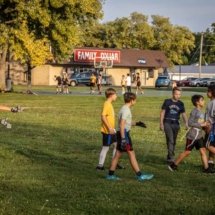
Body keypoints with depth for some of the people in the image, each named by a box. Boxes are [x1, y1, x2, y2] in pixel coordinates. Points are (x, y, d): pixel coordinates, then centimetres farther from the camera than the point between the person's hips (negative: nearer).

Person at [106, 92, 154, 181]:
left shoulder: (125, 109, 15)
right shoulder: (126, 110, -15)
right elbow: (122, 125, -22)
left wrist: (136, 124, 24)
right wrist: (123, 139, -25)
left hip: (122, 133, 10)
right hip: (124, 133, -10)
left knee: (118, 154, 10)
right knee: (131, 154, -5)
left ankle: (110, 174, 12)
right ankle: (139, 175, -1)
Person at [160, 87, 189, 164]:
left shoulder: (180, 104, 7)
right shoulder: (167, 102, -1)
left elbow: (183, 114, 4)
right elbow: (162, 113, 2)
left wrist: (186, 123, -11)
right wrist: (161, 123, -4)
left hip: (176, 124, 4)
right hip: (167, 123, -4)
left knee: (174, 142, 9)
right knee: (170, 140, -15)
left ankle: (169, 157, 23)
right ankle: (171, 157, -17)